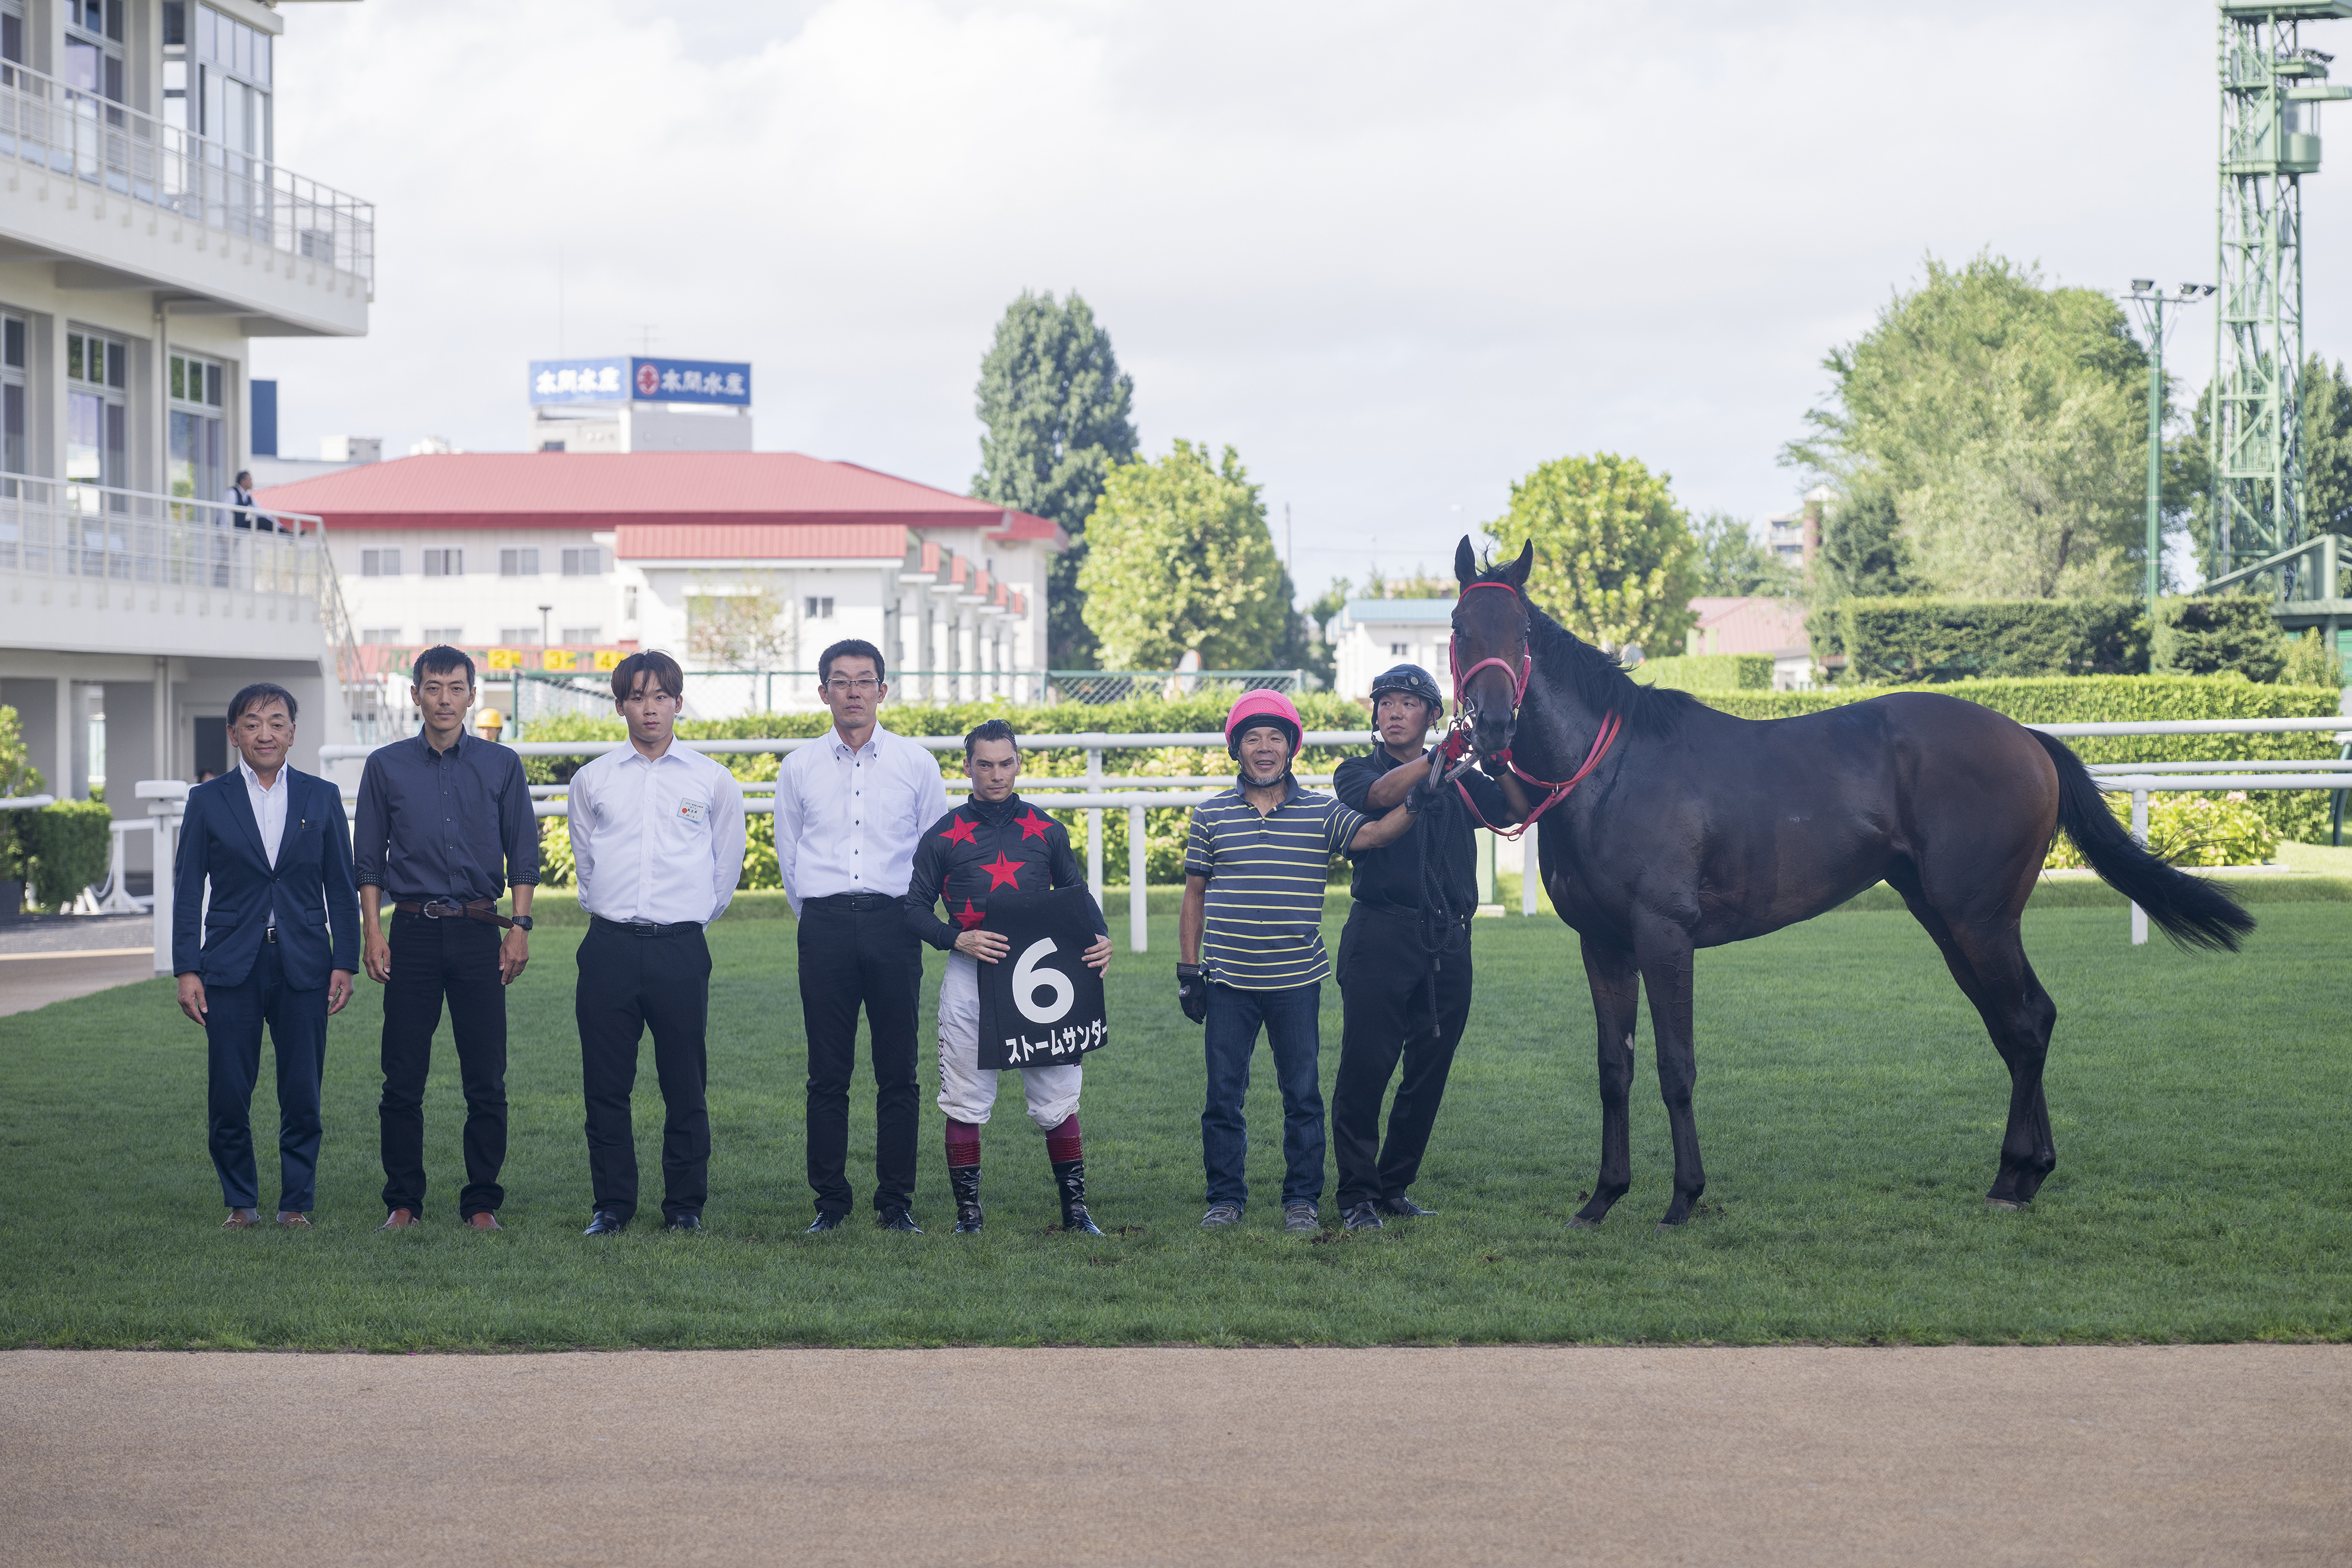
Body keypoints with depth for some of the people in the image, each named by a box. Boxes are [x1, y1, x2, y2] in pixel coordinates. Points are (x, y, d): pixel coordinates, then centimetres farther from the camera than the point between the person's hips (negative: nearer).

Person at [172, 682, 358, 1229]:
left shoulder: (322, 797, 7)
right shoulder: (208, 801, 5)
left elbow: (341, 888, 8)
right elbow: (187, 890, 5)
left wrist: (344, 963, 1)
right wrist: (187, 970, -2)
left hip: (304, 966, 0)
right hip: (231, 967, 0)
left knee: (302, 1096, 0)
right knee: (229, 1096, -1)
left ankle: (296, 1201, 13)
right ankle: (241, 1200, 14)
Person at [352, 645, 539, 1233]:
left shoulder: (502, 765, 7)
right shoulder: (387, 766, 6)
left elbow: (523, 855, 9)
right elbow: (367, 860, 8)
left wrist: (520, 928, 0)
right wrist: (372, 934, 0)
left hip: (479, 932, 0)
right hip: (412, 932, 0)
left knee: (486, 1080, -1)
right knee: (403, 1079, 0)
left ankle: (482, 1202, 7)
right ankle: (403, 1201, 9)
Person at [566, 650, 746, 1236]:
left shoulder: (712, 781, 6)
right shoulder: (592, 781, 9)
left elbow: (726, 867, 16)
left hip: (681, 949, -1)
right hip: (609, 947, 1)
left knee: (686, 1087, 1)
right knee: (605, 1085, 2)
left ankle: (685, 1206, 11)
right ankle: (612, 1205, 11)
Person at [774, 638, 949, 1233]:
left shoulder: (915, 763, 7)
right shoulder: (799, 768, 10)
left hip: (893, 922, 0)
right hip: (824, 926, 1)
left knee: (897, 1073, -1)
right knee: (827, 1074, 0)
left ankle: (896, 1202, 5)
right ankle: (830, 1201, 6)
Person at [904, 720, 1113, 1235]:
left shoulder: (1046, 832, 11)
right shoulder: (943, 836, 5)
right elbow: (916, 908, 5)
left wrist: (1099, 937, -4)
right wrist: (957, 939, -14)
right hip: (969, 979, -1)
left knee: (1057, 1100, 0)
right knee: (965, 1103, 0)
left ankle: (1075, 1210, 8)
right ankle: (968, 1213, 8)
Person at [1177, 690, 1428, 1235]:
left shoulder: (1322, 813, 3)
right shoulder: (1211, 816, 5)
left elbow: (1371, 834, -13)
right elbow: (1195, 896, 9)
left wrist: (1414, 803, -32)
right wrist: (1189, 970, 5)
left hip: (1296, 981, 0)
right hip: (1228, 983, 1)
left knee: (1303, 1095, 4)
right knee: (1223, 1094, 4)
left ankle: (1302, 1199, 14)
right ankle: (1226, 1197, 16)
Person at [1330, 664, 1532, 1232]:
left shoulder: (1459, 780, 17)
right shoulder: (1358, 772, 7)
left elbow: (1518, 810, 5)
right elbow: (1382, 794, -17)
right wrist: (1443, 757, -25)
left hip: (1448, 944, 4)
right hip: (1381, 936, -4)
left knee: (1429, 1073, 7)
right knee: (1365, 1066, -6)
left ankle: (1395, 1185, 18)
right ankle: (1357, 1194, 1)